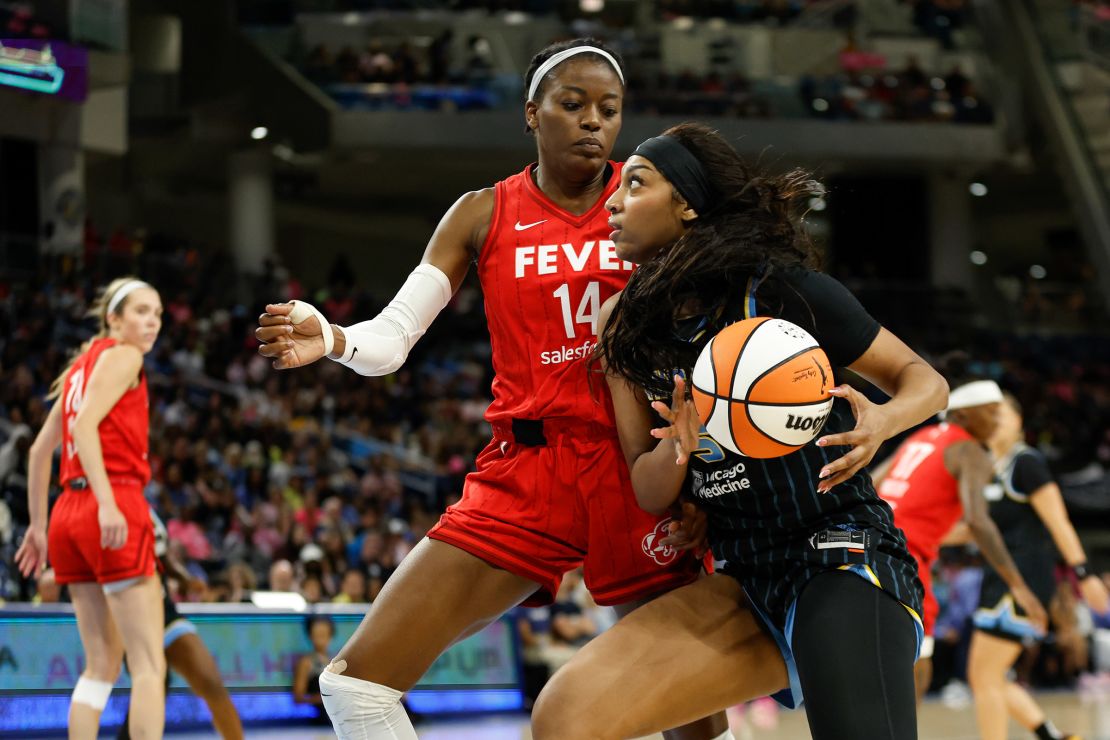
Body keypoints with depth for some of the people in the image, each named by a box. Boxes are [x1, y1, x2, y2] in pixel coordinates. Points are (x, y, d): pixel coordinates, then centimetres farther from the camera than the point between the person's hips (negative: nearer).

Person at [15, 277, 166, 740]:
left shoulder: (84, 364, 22)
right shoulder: (123, 356, -2)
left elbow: (40, 450, 23)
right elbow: (84, 425, -17)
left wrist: (39, 525, 25)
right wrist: (107, 503, -26)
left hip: (70, 511, 9)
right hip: (117, 505, -9)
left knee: (102, 664, 12)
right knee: (149, 664, -9)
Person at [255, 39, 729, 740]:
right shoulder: (485, 215, 6)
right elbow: (391, 338, 2)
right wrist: (330, 338, -21)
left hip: (634, 472, -1)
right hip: (526, 472, 1)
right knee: (358, 681, -10)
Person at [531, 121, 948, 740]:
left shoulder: (784, 290, -8)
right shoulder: (628, 329, 8)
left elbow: (924, 380, 2)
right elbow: (650, 493, 9)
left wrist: (882, 421, -21)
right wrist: (680, 444, -14)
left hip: (842, 561, -5)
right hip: (747, 583, 5)